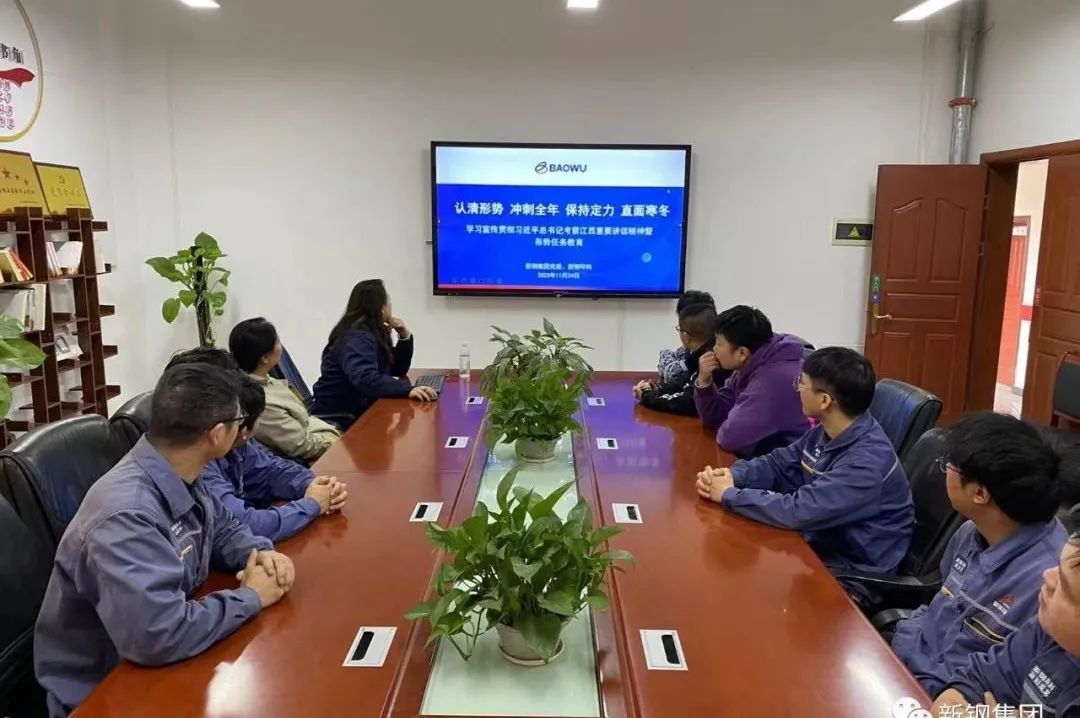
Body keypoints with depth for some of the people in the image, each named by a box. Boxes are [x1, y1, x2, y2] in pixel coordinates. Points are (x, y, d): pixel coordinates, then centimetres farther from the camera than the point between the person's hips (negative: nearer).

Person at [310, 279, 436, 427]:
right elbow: (365, 379, -37)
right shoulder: (356, 338, -19)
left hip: (357, 413, 9)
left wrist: (405, 337, 2)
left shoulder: (374, 333, 9)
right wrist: (408, 390, -47)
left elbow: (397, 371, 15)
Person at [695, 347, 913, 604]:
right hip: (818, 546, 8)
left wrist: (730, 495, -21)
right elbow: (778, 464, 9)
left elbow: (798, 511, -33)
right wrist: (731, 476, -11)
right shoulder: (825, 432, -1)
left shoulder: (867, 461, -29)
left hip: (853, 577, -7)